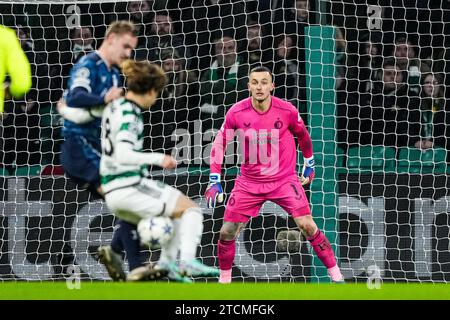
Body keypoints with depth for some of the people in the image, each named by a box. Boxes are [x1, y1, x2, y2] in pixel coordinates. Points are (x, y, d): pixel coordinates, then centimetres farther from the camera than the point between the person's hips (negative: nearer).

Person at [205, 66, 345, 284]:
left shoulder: (287, 111, -13)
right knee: (227, 232, -3)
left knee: (307, 225, -13)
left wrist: (309, 164, 19)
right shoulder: (236, 113, -12)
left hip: (284, 180, -1)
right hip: (249, 182, 1)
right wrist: (214, 181, -5)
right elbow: (219, 143, -1)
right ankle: (224, 279, 19)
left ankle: (336, 275, -3)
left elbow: (302, 135, 9)